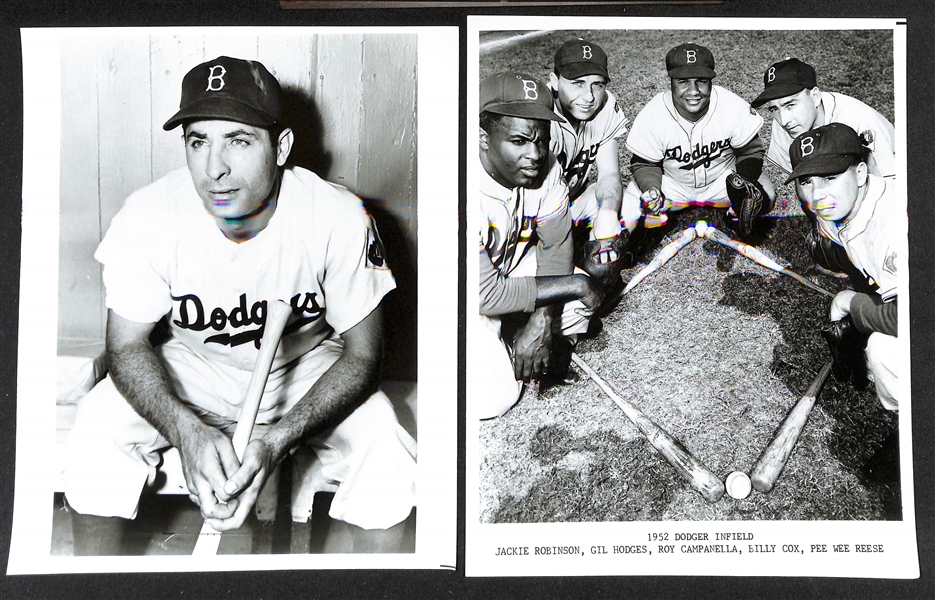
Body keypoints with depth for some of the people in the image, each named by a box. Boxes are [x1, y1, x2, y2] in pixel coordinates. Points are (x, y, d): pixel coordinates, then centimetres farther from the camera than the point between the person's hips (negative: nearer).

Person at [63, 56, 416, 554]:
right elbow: (127, 346, -11)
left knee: (387, 457, -26)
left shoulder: (340, 219, -26)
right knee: (96, 434, -22)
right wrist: (186, 429, -32)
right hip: (193, 368, 2)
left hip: (307, 367, -1)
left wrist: (277, 439, -33)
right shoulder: (146, 217, -21)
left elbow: (361, 355, -18)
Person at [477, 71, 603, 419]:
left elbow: (556, 246, -7)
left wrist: (541, 320, -21)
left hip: (509, 265, 6)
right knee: (495, 396, -15)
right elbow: (486, 295, -32)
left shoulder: (545, 168, -16)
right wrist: (574, 285, -26)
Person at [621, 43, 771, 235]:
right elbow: (645, 164, -10)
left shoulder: (735, 108, -22)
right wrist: (651, 189, -30)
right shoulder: (651, 117, -23)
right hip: (672, 185, 0)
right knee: (629, 211, -22)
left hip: (723, 179, 1)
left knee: (764, 197, -25)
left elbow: (750, 151, -6)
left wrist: (746, 179, -24)